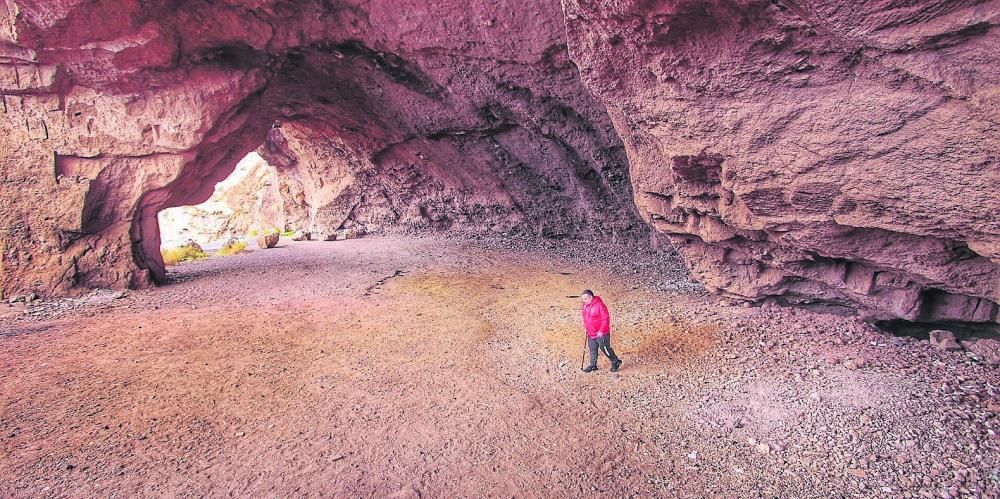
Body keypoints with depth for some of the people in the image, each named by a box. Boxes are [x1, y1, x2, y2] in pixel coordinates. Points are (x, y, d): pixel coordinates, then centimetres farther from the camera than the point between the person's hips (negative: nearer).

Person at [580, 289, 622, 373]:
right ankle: (593, 366, 27)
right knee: (592, 349, 14)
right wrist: (585, 328, 14)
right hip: (590, 333, 7)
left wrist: (601, 331, -20)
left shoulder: (599, 305, -23)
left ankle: (616, 362, 24)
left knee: (605, 348, 4)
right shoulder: (585, 305, 3)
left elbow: (605, 319, -21)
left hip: (601, 333, -7)